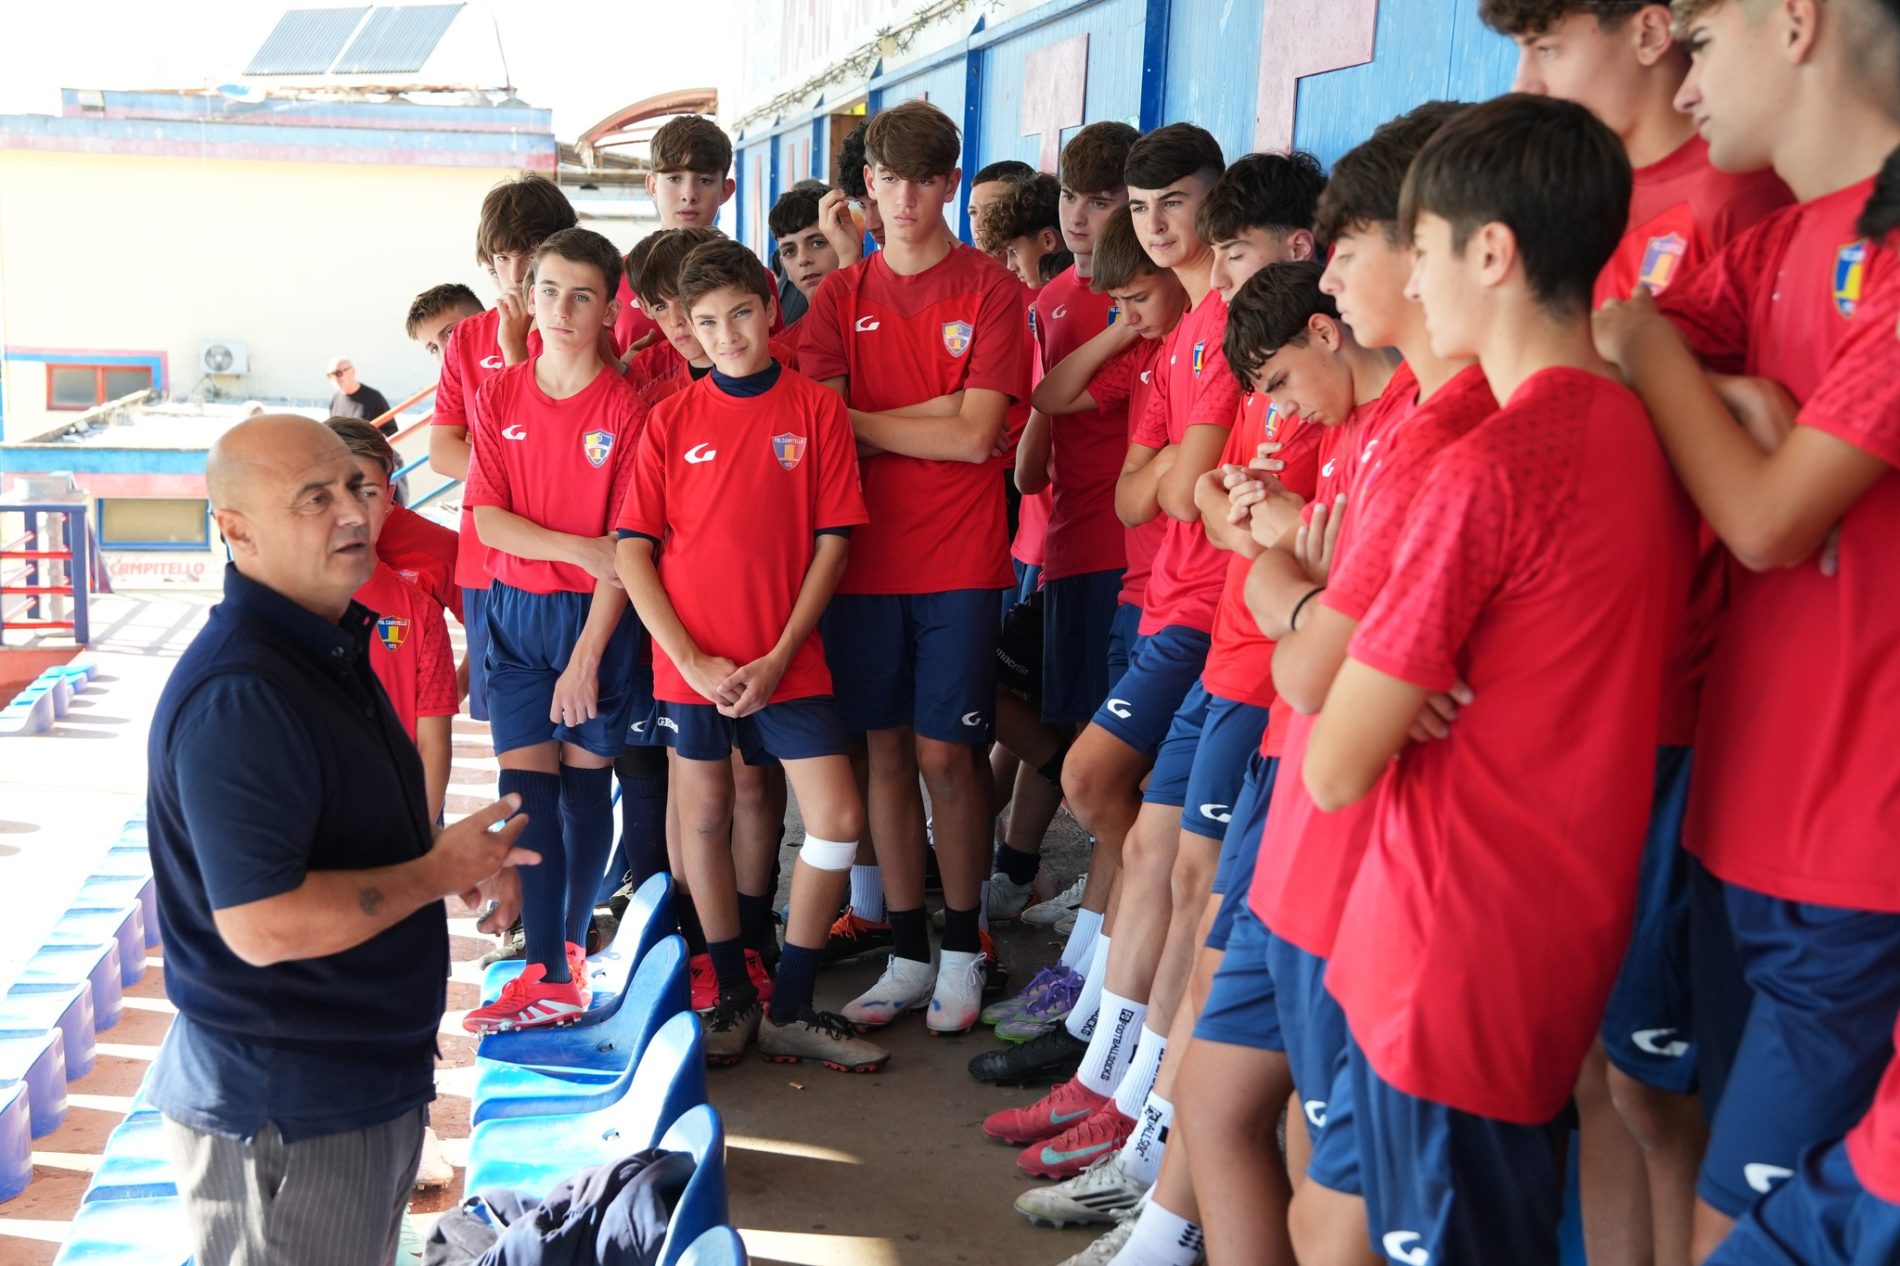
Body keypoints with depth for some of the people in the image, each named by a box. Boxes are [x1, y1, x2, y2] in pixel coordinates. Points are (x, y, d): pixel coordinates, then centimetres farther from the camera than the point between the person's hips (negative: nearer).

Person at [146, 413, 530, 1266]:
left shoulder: (326, 645, 8)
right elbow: (264, 925, -31)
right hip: (287, 1117, -10)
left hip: (364, 1075, 10)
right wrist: (437, 872, -19)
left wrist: (460, 860, 4)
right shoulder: (238, 697, -26)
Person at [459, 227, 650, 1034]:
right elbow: (486, 517, -1)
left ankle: (570, 946, 24)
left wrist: (587, 658, -12)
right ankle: (549, 977, 3)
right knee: (525, 783, -2)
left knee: (586, 780, 6)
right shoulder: (498, 397, 4)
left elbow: (625, 545, -9)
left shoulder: (626, 409, -7)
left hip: (598, 614, -3)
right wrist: (577, 548, -15)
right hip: (516, 610, 3)